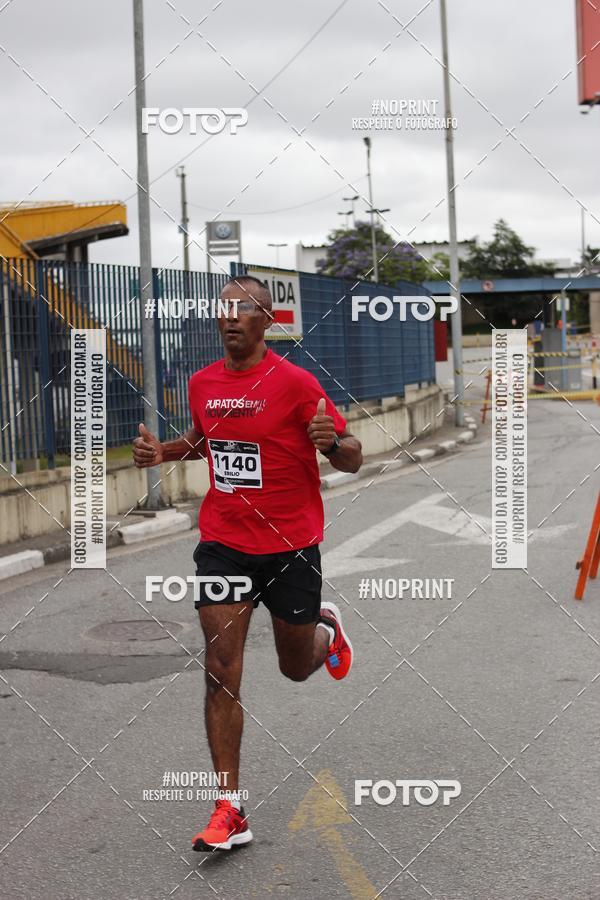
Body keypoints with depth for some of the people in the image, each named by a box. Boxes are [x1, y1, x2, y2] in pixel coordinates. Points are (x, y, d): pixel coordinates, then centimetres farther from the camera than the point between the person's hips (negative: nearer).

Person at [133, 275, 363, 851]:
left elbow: (352, 459, -9)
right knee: (221, 668, -8)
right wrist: (163, 451, 6)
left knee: (297, 668, 13)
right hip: (223, 543, 3)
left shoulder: (294, 382, -11)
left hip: (290, 545, -3)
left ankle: (326, 626, 51)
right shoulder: (202, 383, 4)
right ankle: (229, 811, -3)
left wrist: (331, 441, -31)